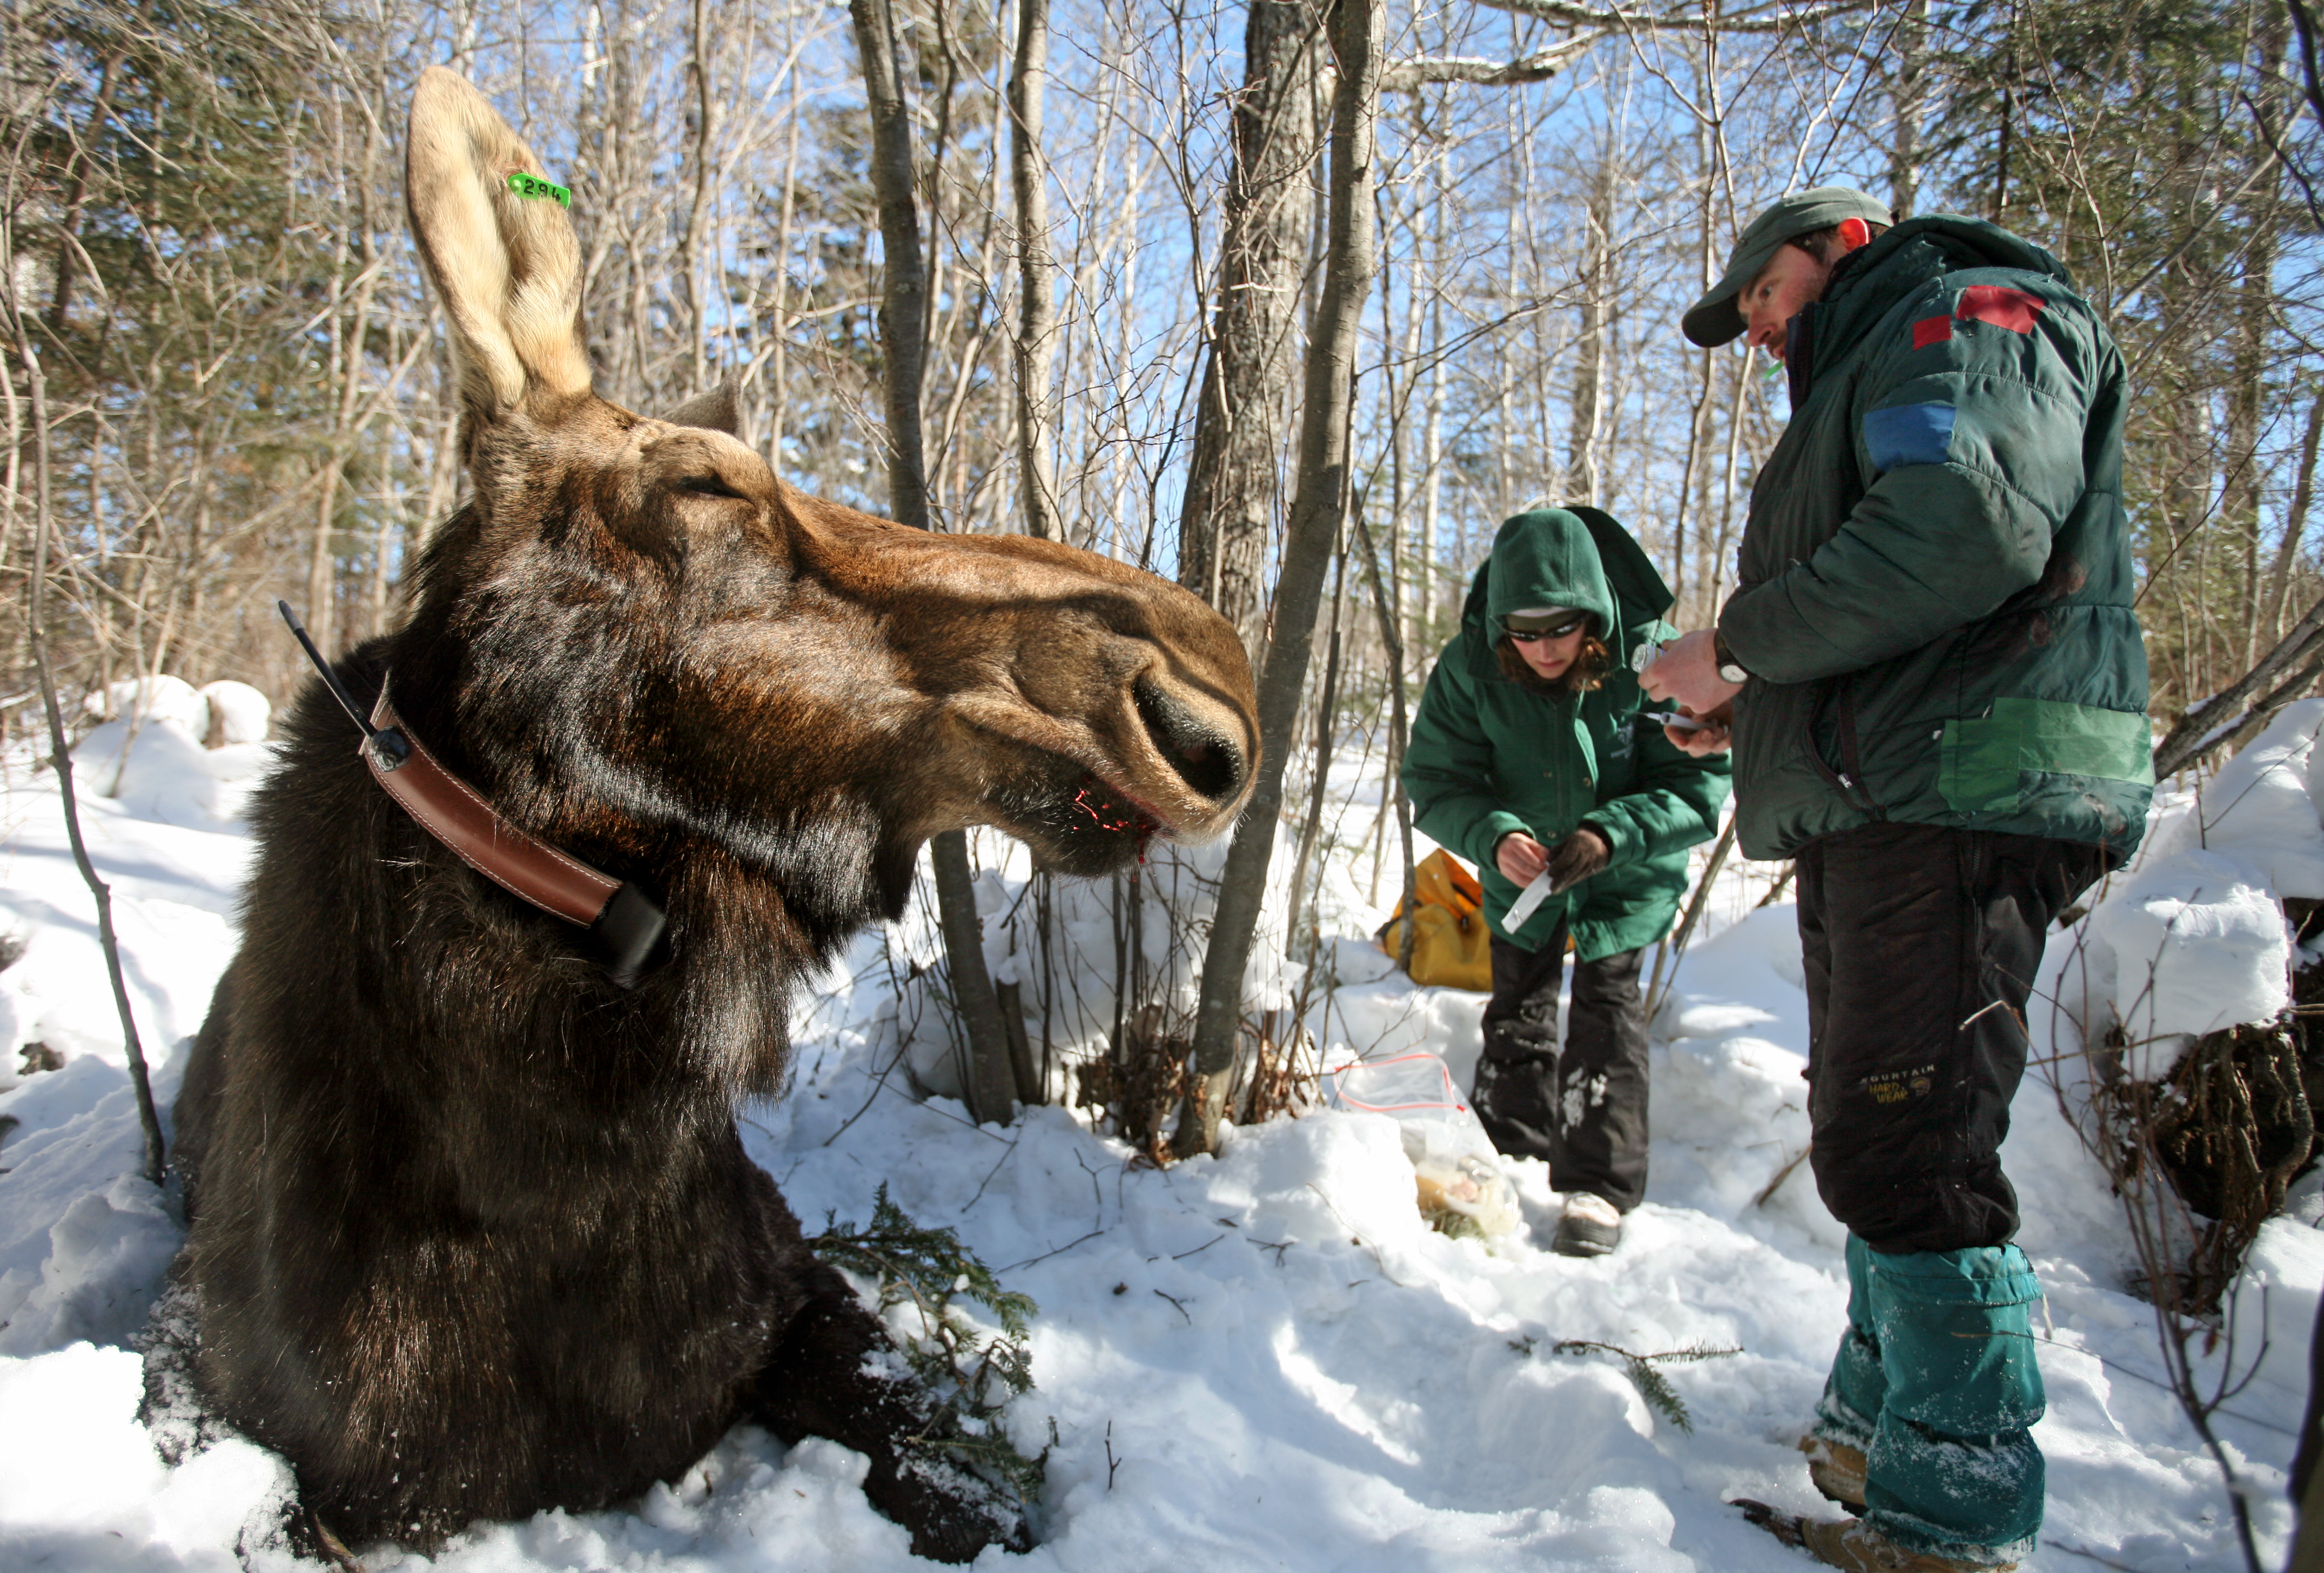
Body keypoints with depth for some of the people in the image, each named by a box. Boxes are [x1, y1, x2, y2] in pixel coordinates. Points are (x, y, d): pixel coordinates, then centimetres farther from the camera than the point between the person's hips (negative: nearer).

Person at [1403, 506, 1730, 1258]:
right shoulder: (1469, 667, -24)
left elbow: (1700, 785, -23)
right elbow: (1434, 780, -18)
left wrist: (1611, 835, -39)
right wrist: (1493, 836, -39)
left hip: (1627, 874, -2)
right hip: (1520, 871, 3)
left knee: (1607, 1004, -7)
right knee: (1518, 1007, 10)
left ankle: (1599, 1185, 3)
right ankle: (1513, 1158, 27)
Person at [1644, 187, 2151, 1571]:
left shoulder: (1966, 314, -1)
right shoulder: (1866, 378, 30)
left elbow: (1965, 529, -22)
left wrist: (1738, 644, -14)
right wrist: (1758, 709, 14)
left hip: (1961, 797, -11)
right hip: (1878, 807, 11)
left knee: (1903, 1152, -11)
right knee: (1873, 1137, 15)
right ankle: (1874, 1433, 27)